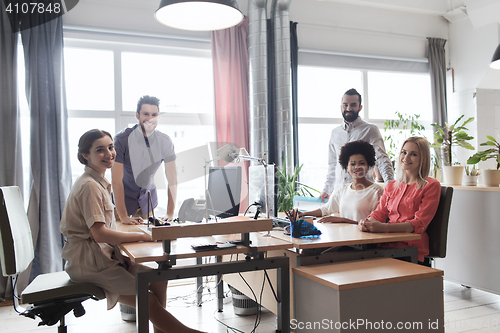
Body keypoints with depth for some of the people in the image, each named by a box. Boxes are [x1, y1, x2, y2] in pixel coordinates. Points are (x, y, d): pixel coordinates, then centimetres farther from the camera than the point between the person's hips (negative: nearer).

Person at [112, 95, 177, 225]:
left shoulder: (165, 141, -13)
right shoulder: (122, 139, -23)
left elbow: (172, 180, -10)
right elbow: (116, 180, -25)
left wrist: (170, 214, -16)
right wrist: (123, 217, -29)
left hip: (148, 196, 3)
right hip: (124, 196, -3)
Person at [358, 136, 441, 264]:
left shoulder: (431, 186, 2)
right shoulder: (391, 186, 22)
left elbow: (419, 224, -10)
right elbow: (379, 213, 15)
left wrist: (384, 227, -25)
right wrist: (366, 223, -11)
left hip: (412, 247, -5)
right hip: (387, 243, 5)